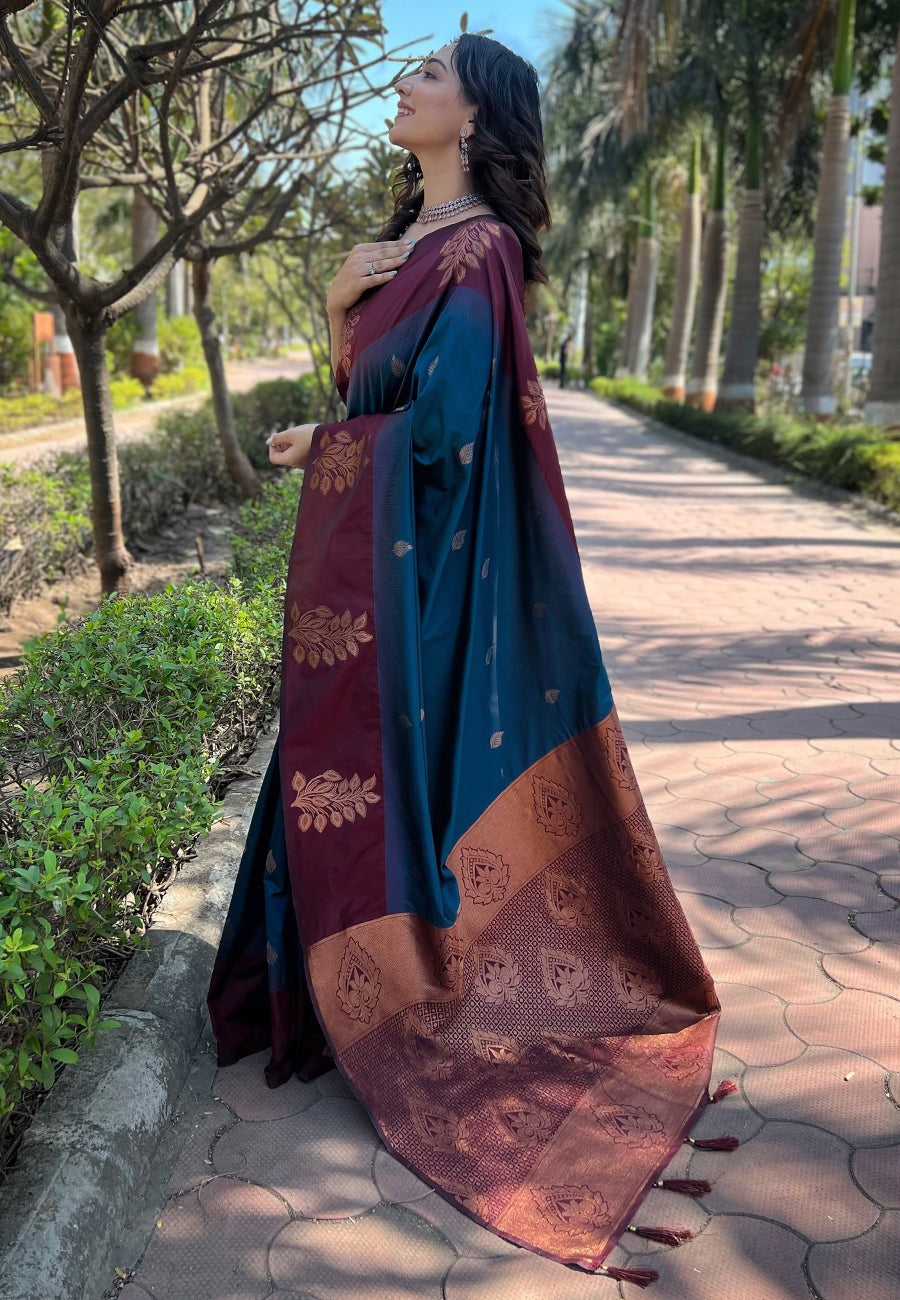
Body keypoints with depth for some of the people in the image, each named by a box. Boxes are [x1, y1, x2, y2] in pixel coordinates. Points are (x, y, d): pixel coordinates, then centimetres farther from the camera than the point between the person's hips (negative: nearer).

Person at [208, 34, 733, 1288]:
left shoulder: (476, 248, -12)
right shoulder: (410, 234, 17)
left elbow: (439, 420, -19)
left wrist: (324, 442, -4)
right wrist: (341, 302, 2)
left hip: (409, 552, -9)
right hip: (357, 541, 9)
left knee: (388, 753, 0)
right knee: (339, 750, 14)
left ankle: (399, 995, 16)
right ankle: (345, 963, 29)